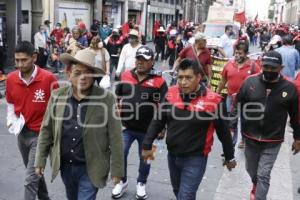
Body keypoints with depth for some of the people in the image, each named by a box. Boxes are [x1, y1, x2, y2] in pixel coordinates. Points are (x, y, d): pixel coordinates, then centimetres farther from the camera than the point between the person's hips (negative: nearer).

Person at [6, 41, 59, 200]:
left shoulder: (48, 78, -17)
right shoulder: (11, 79, -2)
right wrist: (11, 121, 1)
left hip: (41, 134, -6)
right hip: (22, 133, 6)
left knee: (30, 179, -7)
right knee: (35, 172, 22)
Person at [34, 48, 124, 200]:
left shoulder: (106, 99, -15)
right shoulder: (57, 96, -6)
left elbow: (115, 138, -11)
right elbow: (46, 130, 3)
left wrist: (116, 169, -9)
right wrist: (40, 160, 3)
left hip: (91, 168, -4)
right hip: (65, 166, 4)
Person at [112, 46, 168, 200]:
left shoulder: (159, 82, -11)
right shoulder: (125, 76, -1)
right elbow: (117, 98, 10)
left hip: (147, 130, -2)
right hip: (126, 126, 2)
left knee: (145, 158, 14)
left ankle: (141, 183, 38)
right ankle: (122, 181, 30)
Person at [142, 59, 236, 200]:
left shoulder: (212, 100, -17)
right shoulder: (171, 94, -5)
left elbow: (223, 130, -6)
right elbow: (158, 121, 3)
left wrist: (229, 157, 4)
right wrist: (147, 145, 1)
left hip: (195, 159, -5)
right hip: (172, 155, 5)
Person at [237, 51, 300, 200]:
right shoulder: (250, 82, -9)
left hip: (272, 142, -2)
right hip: (250, 138, 3)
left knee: (263, 175, -3)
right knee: (251, 169, 22)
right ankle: (256, 185, 53)